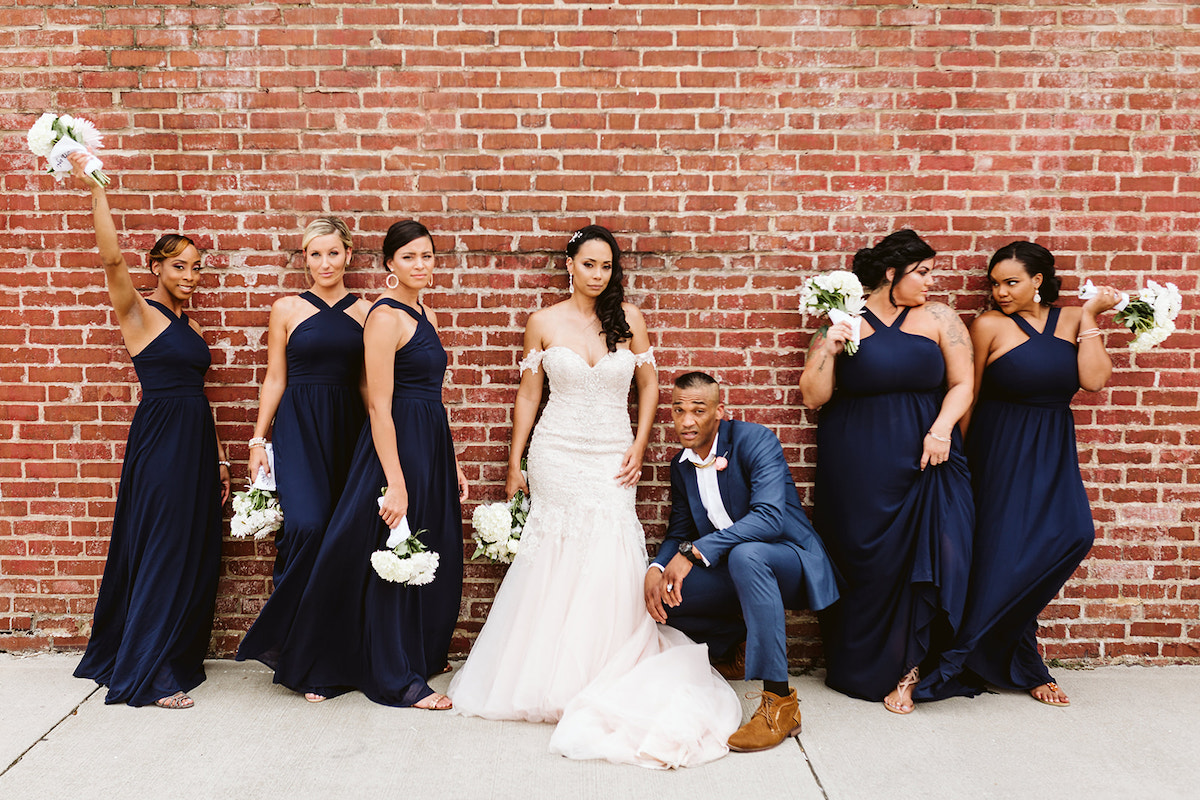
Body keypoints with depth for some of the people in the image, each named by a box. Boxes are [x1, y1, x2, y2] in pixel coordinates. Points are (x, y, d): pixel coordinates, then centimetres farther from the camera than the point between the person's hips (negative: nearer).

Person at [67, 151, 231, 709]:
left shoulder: (189, 324, 17)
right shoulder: (138, 312, -2)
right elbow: (112, 259, -22)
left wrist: (218, 458, 15)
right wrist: (95, 189, -27)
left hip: (197, 441, 7)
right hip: (160, 438, -7)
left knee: (196, 552, 9)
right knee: (162, 549, -5)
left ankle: (179, 658, 22)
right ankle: (146, 676, 5)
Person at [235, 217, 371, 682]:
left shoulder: (366, 312, 9)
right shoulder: (287, 309, 6)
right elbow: (275, 379, 7)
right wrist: (258, 439, 2)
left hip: (349, 429, 2)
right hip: (298, 427, -2)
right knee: (307, 525, -19)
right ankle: (280, 638, -1)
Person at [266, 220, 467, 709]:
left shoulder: (425, 316, 14)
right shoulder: (385, 317, -13)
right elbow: (379, 405, -19)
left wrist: (452, 463, 16)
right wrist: (395, 483, -23)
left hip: (432, 448, 9)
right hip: (398, 446, -9)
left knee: (434, 562, 17)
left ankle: (421, 655, 35)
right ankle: (400, 681, 15)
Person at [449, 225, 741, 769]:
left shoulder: (628, 318, 3)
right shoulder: (543, 323, 2)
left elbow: (648, 385, 10)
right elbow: (528, 394, 6)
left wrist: (639, 446, 0)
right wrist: (515, 465, 5)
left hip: (612, 458, 1)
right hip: (557, 455, 0)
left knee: (607, 564, -4)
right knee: (555, 565, 2)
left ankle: (604, 680, 13)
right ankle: (549, 679, 18)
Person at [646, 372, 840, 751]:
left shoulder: (755, 441, -18)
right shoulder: (681, 465, 4)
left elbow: (769, 517, -31)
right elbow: (679, 533, 9)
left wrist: (694, 551, -37)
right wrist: (656, 568, -15)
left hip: (790, 560, -7)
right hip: (734, 567, 7)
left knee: (745, 555, -39)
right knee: (662, 593, -11)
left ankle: (780, 703, -31)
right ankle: (745, 644, 14)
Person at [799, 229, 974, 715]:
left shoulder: (939, 319, 8)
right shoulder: (843, 323, 3)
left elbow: (961, 383, 7)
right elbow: (812, 397, 0)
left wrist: (942, 428, -9)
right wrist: (828, 349, -13)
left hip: (926, 459, 1)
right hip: (857, 470, -1)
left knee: (931, 556, -11)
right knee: (866, 564, 2)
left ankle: (906, 669, 5)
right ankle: (866, 670, 20)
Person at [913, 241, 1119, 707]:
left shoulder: (1072, 320, 6)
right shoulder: (990, 326, -3)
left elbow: (1094, 381, -8)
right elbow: (967, 396, -1)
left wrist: (1090, 319, -5)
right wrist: (958, 455, -2)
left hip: (1053, 450, 4)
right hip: (1003, 449, -4)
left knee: (1074, 535, -11)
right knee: (1008, 555, -7)